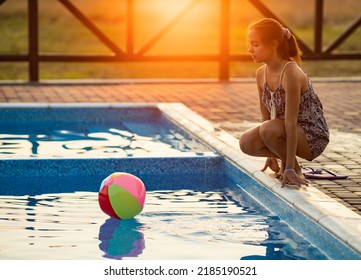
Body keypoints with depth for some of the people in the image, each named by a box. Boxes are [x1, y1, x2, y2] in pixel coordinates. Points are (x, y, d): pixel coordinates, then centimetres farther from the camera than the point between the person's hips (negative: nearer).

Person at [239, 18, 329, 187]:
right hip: (288, 132, 7)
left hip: (313, 137, -7)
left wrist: (290, 168, -30)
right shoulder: (261, 74, -1)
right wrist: (271, 155, 10)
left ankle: (295, 169, -8)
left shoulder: (290, 73, -26)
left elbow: (290, 122, -29)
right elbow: (266, 115, 6)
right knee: (246, 143, -15)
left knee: (268, 130, -33)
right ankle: (285, 159, 8)